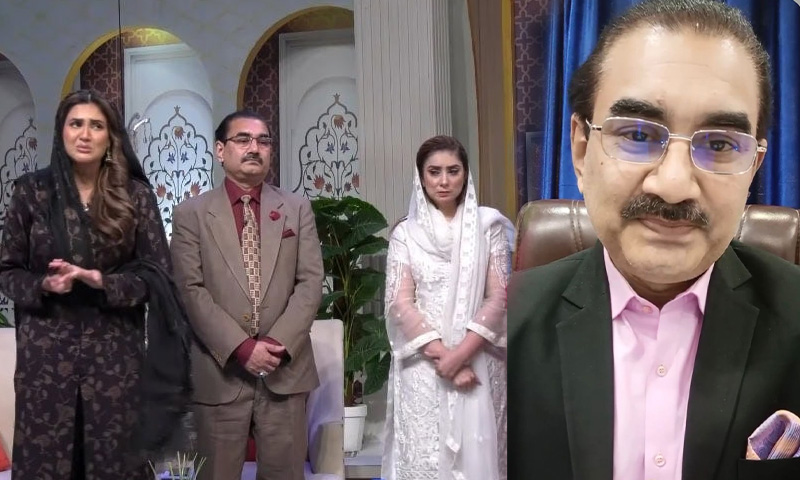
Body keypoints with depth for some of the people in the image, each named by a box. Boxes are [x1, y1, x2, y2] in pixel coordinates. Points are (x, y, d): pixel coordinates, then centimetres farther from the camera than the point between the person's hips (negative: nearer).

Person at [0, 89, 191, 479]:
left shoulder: (136, 195, 0)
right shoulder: (31, 191, 2)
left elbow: (156, 272, -2)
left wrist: (100, 281, -17)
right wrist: (43, 285, -14)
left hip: (116, 350, 0)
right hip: (46, 350, 0)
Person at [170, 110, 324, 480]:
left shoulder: (298, 209, 9)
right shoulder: (191, 213, 3)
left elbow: (311, 282, 1)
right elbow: (191, 291, -5)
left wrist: (279, 343, -12)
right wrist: (240, 347, -14)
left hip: (286, 368, 2)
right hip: (219, 371, -1)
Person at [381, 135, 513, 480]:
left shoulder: (488, 225, 4)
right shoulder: (406, 233, 5)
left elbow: (499, 296, -2)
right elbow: (400, 303, -1)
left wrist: (461, 353, -12)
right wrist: (443, 357, -11)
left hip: (478, 363, 0)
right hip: (423, 367, 0)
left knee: (477, 452, 2)